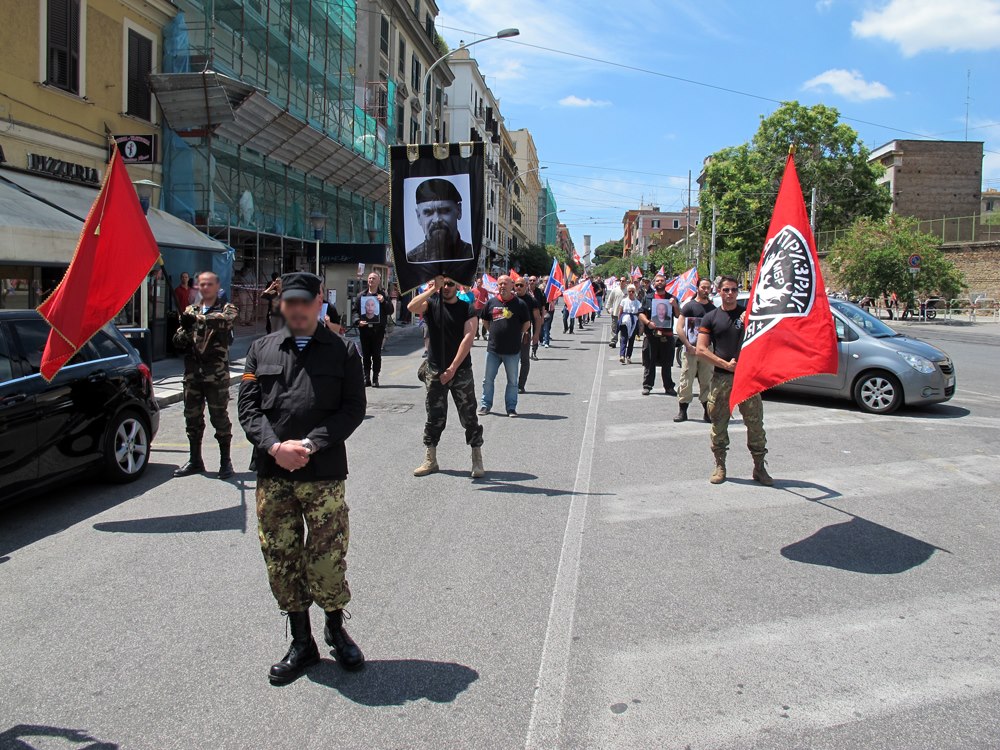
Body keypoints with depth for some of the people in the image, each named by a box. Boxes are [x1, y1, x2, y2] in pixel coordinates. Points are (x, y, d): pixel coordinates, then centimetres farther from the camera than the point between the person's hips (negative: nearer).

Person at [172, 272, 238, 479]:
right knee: (192, 416, 10)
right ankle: (195, 460, 22)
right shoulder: (190, 310, 17)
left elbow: (224, 319, -23)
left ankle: (225, 461, 6)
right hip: (192, 373, 5)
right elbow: (177, 342, 11)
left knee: (219, 416, -3)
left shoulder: (227, 309, 3)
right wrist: (185, 330, -11)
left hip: (216, 374, -5)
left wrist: (198, 319, -38)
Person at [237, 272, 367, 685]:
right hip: (271, 473, 3)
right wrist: (274, 446, -11)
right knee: (280, 560, 7)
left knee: (328, 558, 1)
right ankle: (301, 643, 23)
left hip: (324, 473, -3)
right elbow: (248, 405, 6)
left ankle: (335, 628, 27)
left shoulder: (343, 350, 4)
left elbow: (353, 407, -3)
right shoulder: (261, 349, 11)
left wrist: (309, 445, -14)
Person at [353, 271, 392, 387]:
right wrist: (358, 321, -8)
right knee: (365, 354, 5)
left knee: (376, 354, 1)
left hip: (378, 328, -2)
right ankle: (366, 377, 12)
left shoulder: (383, 295, 6)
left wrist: (383, 301, -14)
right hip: (364, 328, 2)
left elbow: (390, 310, 1)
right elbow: (355, 310, 9)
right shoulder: (362, 295, 10)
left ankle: (375, 378, 7)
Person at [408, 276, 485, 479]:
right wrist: (433, 289, -22)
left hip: (461, 371, -1)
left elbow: (468, 339, -11)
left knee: (469, 416, 1)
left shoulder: (468, 309, -1)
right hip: (435, 371, 1)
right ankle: (430, 460, 18)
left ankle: (477, 460, 10)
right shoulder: (431, 303, 3)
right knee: (434, 417, 8)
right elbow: (412, 307, -18)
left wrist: (453, 368, -18)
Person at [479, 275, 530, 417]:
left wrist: (515, 334, 5)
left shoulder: (519, 303, -4)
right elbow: (485, 320, 18)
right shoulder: (491, 302, 5)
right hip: (493, 348, 3)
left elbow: (527, 323, 4)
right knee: (488, 379, 9)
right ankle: (486, 404, 21)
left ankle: (511, 407, 15)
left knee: (512, 381, 5)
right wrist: (492, 332, 11)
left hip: (512, 350, -2)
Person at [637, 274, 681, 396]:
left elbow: (679, 316, 7)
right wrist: (648, 322, -15)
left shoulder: (672, 298, 10)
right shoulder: (648, 298, 7)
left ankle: (668, 387, 14)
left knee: (667, 363, 7)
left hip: (667, 335, 1)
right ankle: (647, 386, 12)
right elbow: (641, 314, 3)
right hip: (651, 334, -1)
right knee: (649, 363, 4)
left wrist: (675, 305, -10)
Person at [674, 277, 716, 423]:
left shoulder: (713, 308, 13)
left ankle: (707, 411, 12)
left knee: (707, 382, 6)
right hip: (690, 349, -4)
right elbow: (679, 328, -6)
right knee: (686, 381, -3)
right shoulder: (689, 306, 0)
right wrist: (689, 346, -13)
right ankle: (682, 411, 3)